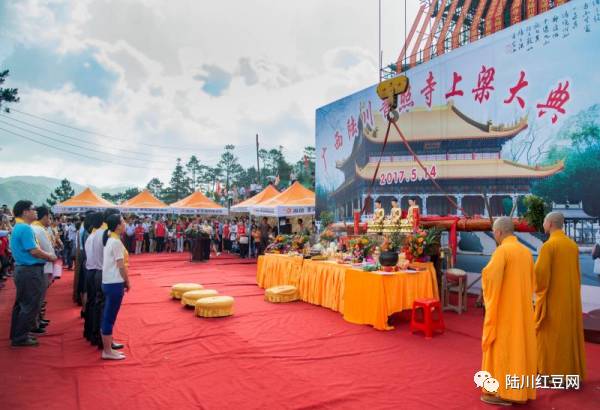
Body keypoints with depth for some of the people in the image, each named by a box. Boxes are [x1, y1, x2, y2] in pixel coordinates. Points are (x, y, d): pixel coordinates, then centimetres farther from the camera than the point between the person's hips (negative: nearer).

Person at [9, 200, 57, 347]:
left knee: (22, 304, 18)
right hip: (30, 271, -11)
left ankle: (17, 334, 28)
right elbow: (34, 251, -22)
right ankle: (20, 338, 5)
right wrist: (50, 257, -8)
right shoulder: (25, 228, -19)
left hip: (22, 269, 11)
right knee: (31, 305, -2)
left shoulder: (17, 227, 14)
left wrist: (46, 256, 12)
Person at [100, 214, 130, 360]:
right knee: (109, 318, -2)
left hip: (108, 282, 9)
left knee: (108, 317, 14)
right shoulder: (116, 242, -16)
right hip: (115, 284, -9)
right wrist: (127, 282, -6)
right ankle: (107, 351, 6)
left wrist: (123, 282, 14)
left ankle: (108, 348, 23)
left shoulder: (110, 240, 11)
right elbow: (121, 266, -17)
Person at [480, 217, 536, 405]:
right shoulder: (526, 252, 8)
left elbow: (490, 274, -32)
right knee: (520, 346, 14)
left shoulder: (502, 250, -17)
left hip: (504, 309, -8)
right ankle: (521, 390, 21)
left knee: (501, 348, 0)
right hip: (523, 308, 8)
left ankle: (502, 393, 4)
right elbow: (531, 282, 16)